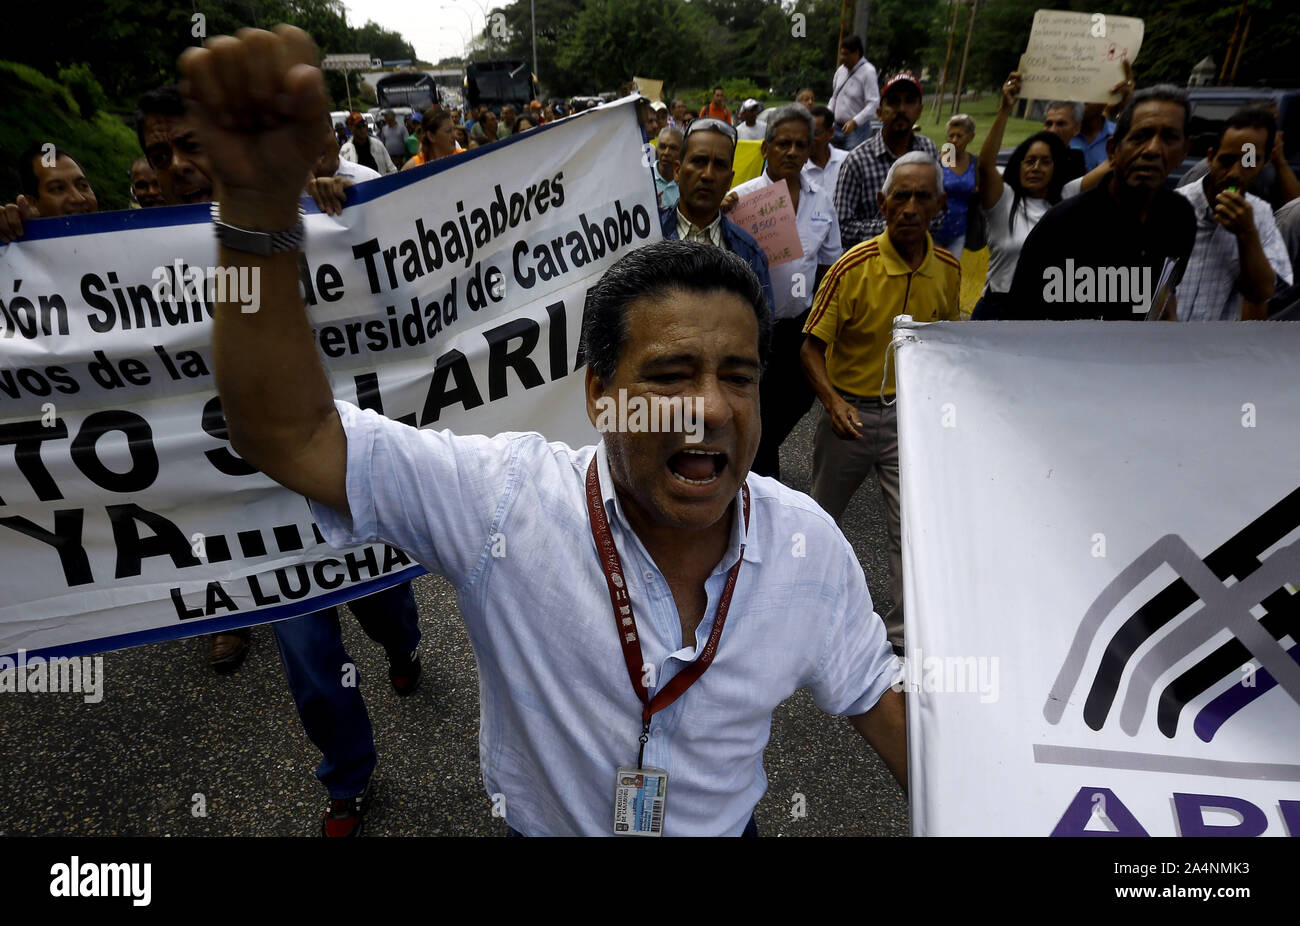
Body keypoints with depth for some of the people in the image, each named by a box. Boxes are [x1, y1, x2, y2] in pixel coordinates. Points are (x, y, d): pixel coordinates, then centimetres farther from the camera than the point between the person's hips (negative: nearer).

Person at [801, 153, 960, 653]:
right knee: (822, 514, 16)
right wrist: (832, 401, -27)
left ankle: (904, 632, 16)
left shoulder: (948, 269, -2)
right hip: (849, 410, -2)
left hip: (911, 411, 3)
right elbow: (812, 346, -13)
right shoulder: (853, 267, -16)